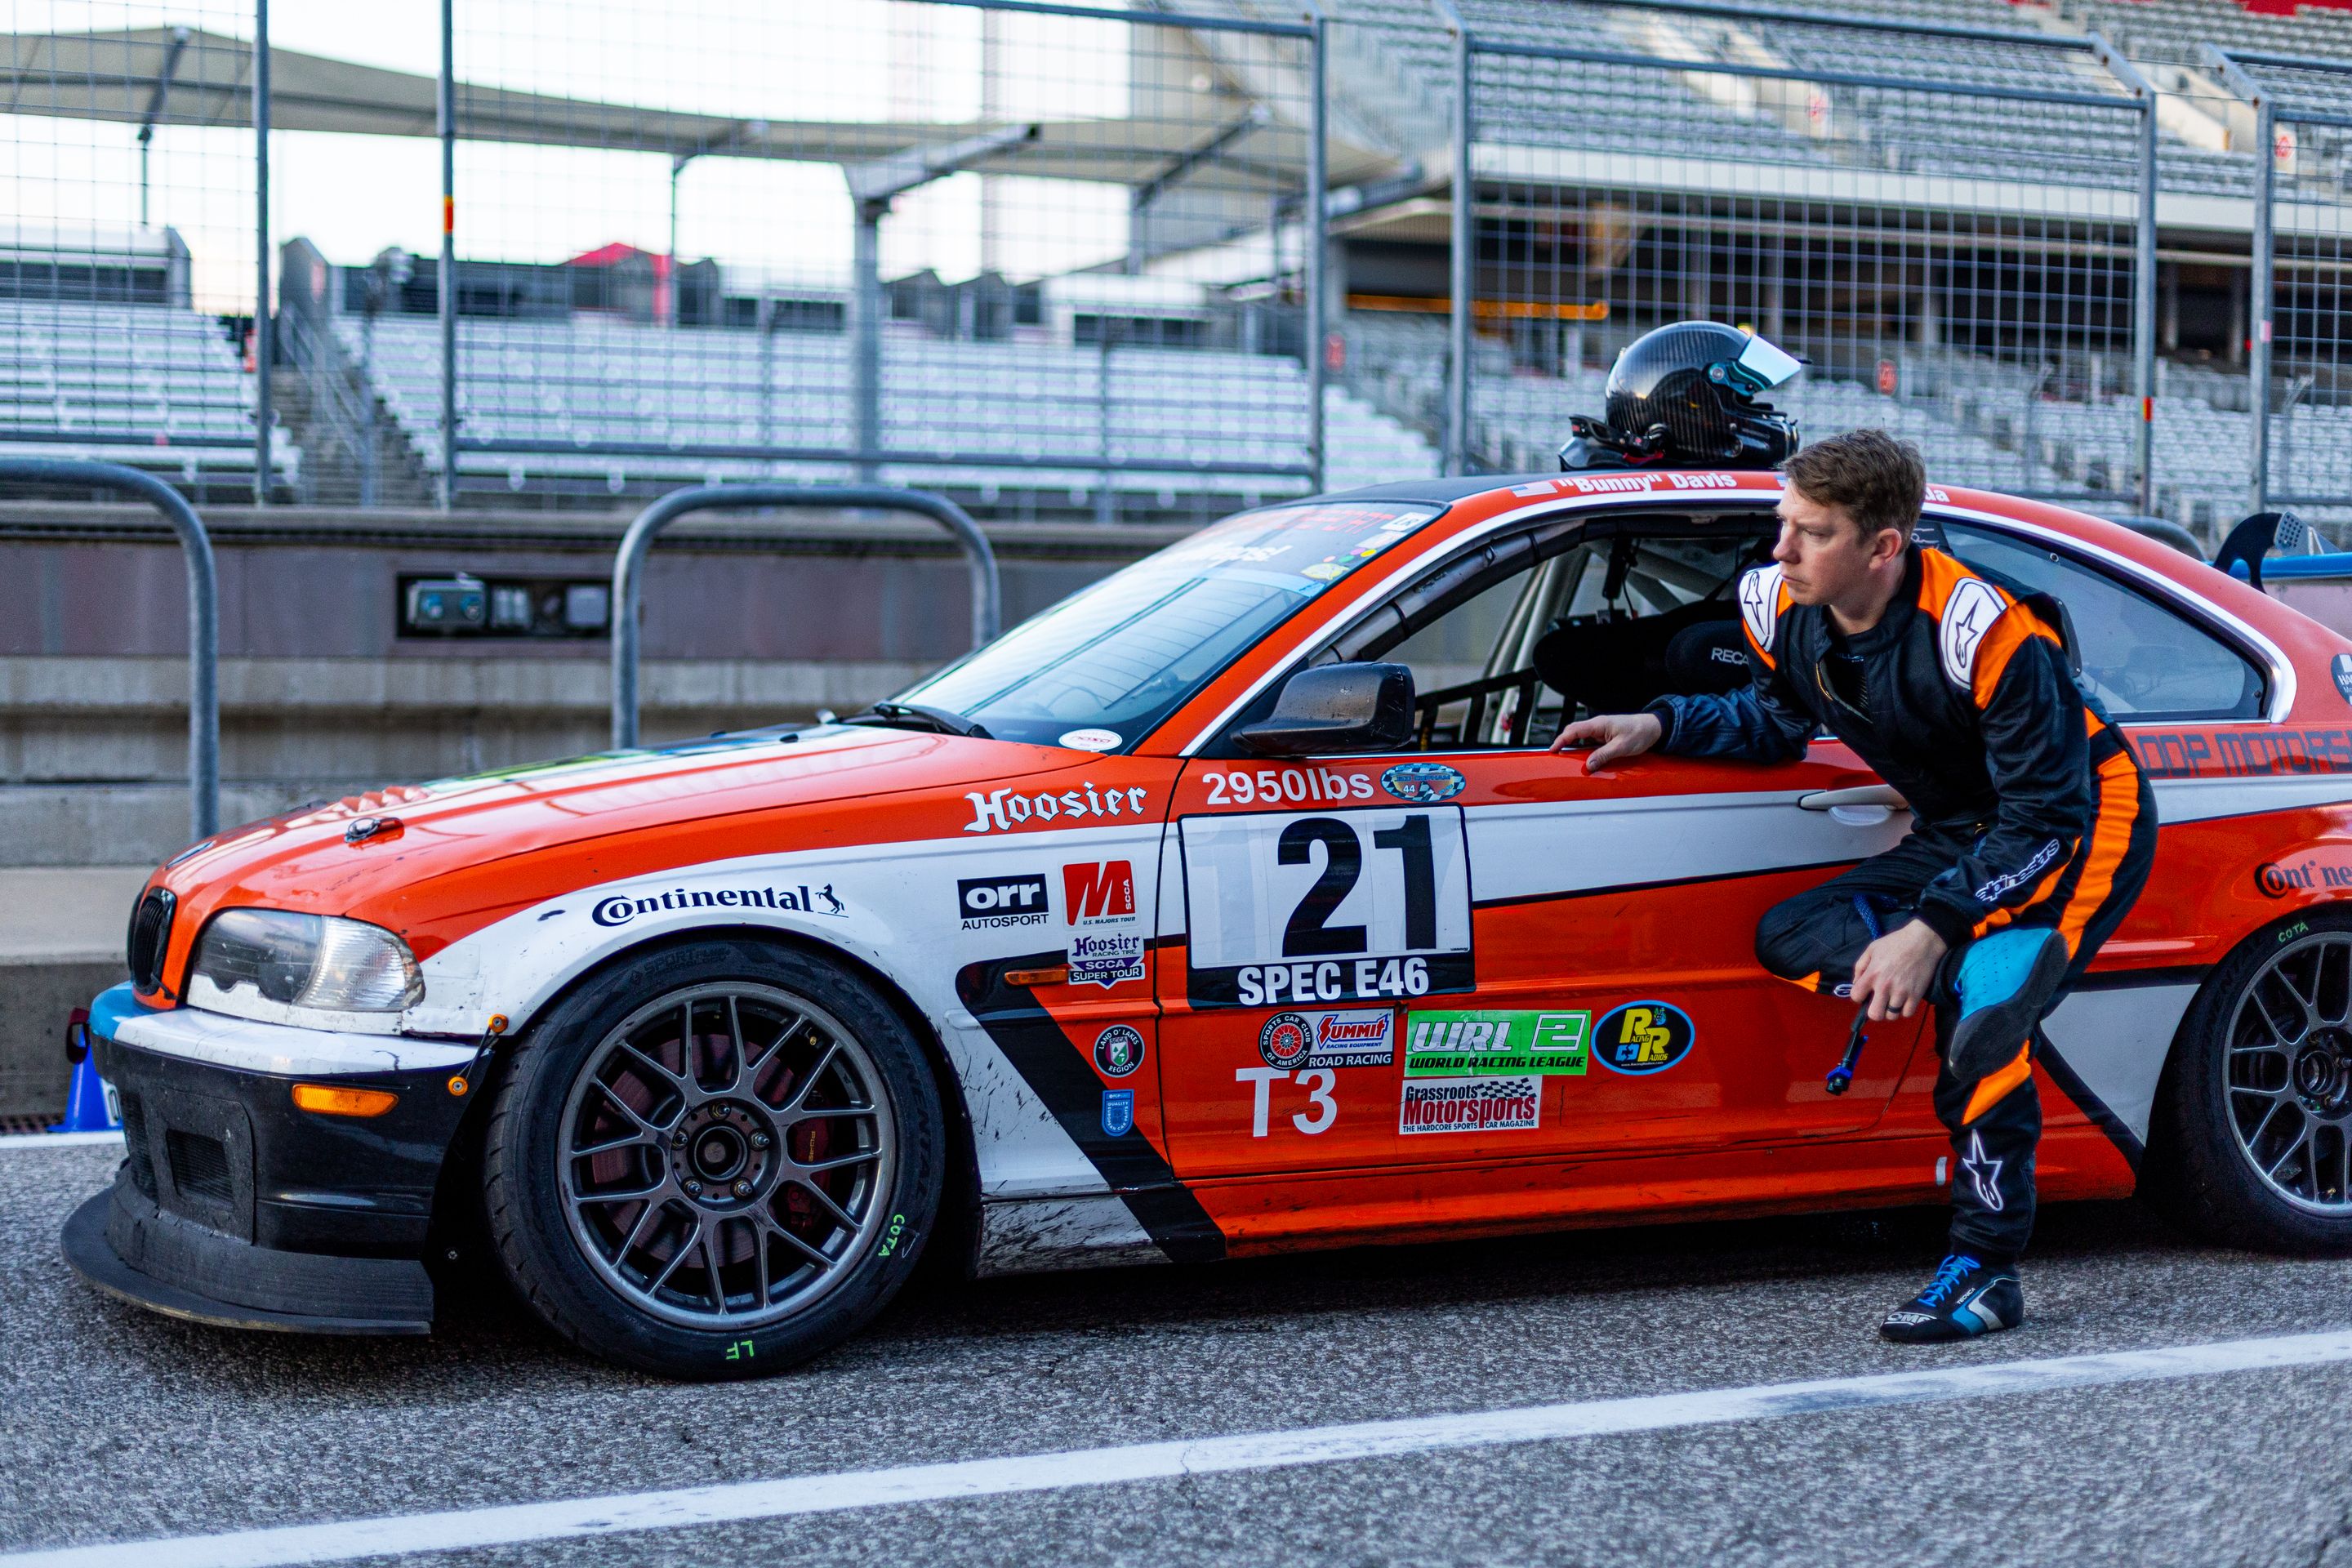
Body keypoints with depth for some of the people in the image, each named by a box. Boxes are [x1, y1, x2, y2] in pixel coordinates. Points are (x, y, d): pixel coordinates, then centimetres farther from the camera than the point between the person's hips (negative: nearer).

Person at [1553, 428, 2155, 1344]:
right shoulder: (1783, 608, -12)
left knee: (1982, 1018, -28)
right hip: (1961, 831, 8)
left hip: (2080, 822, -8)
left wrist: (1931, 928, -36)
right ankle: (1995, 967, -22)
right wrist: (1659, 726, -6)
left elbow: (2047, 817, -28)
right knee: (1788, 937, -8)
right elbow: (1779, 720, 10)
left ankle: (1987, 1270, -15)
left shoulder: (1987, 634, -33)